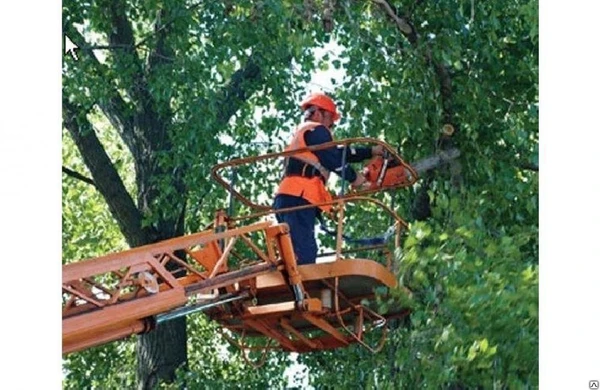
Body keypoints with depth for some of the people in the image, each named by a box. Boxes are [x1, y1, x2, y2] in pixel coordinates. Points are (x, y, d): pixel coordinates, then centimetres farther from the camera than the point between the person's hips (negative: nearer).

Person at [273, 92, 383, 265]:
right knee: (304, 256, -22)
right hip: (298, 199, -10)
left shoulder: (301, 133, 34)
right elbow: (334, 159, -6)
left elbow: (338, 153, 34)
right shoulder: (316, 130, 4)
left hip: (287, 198, 10)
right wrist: (354, 177, 8)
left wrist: (371, 152, 34)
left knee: (298, 256, 3)